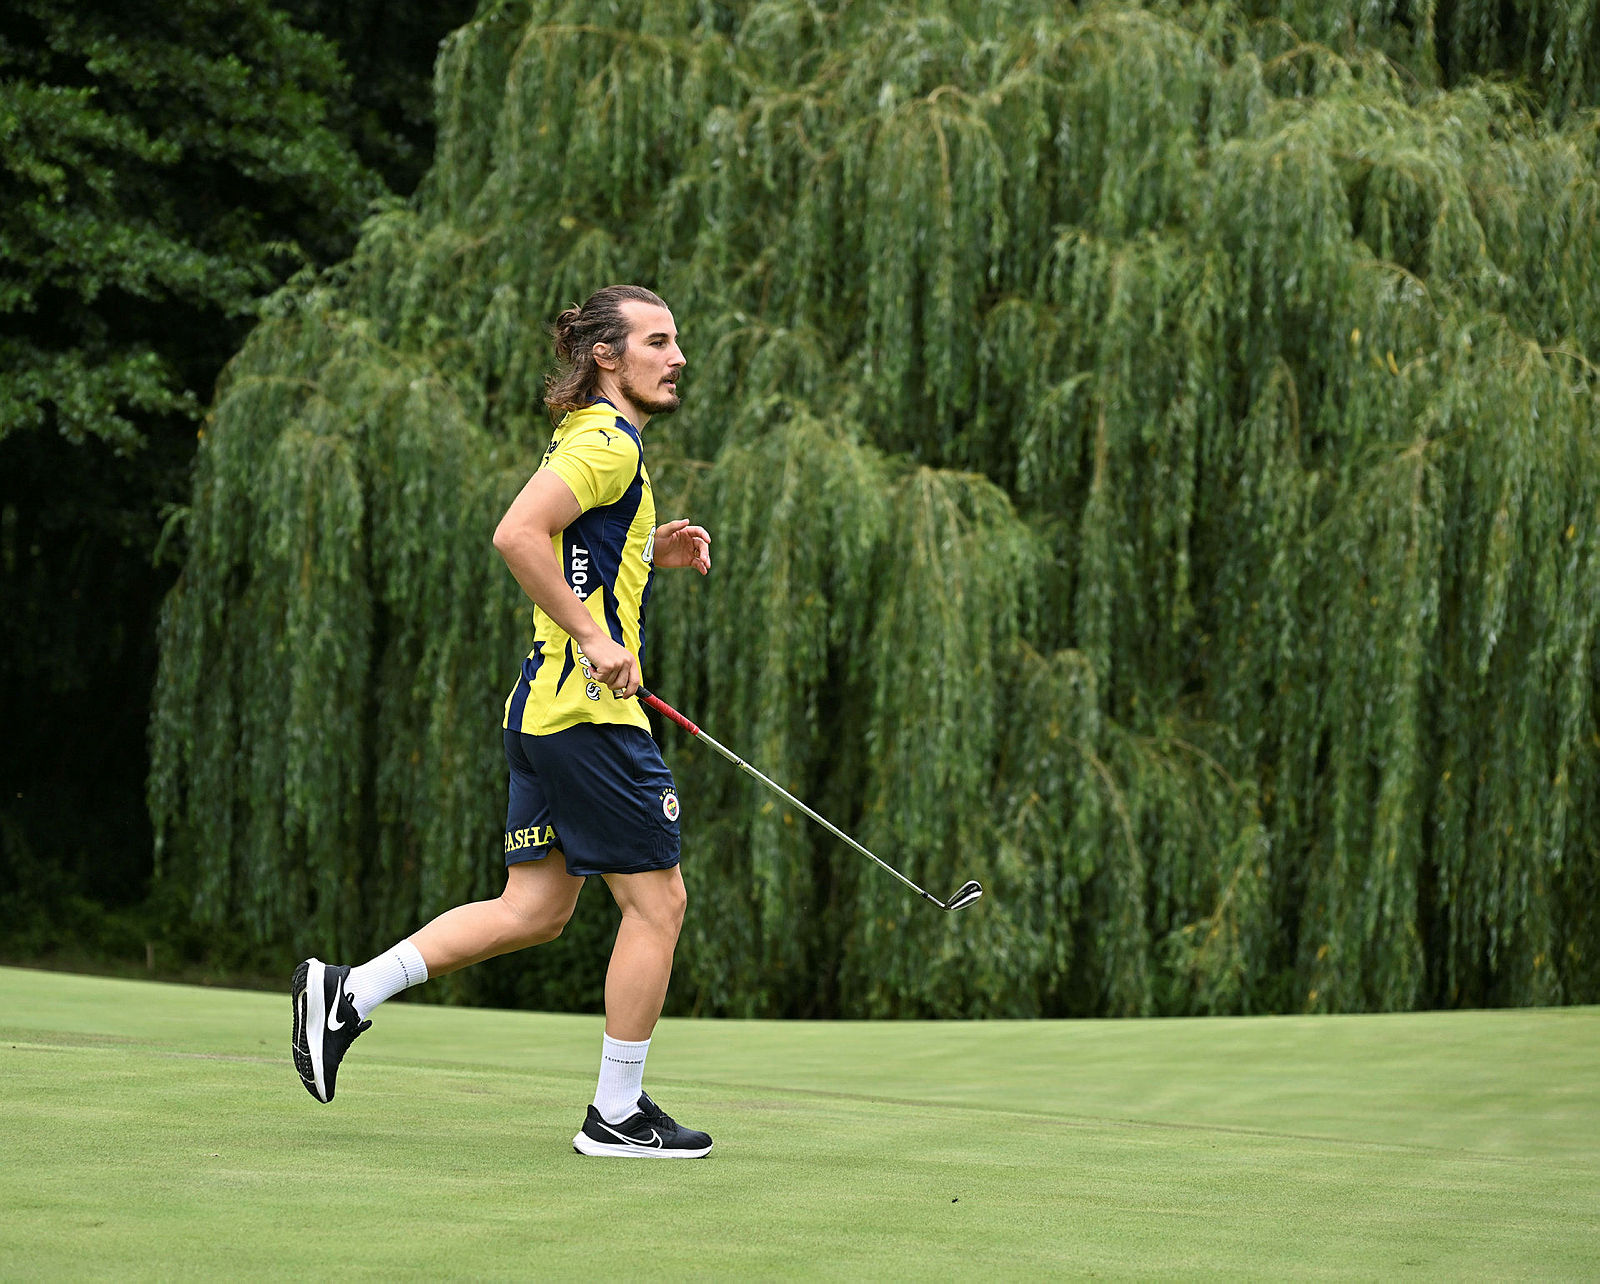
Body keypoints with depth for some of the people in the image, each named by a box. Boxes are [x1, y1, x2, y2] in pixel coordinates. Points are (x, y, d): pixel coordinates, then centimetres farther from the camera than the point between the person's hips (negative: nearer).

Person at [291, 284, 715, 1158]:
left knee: (535, 910, 12)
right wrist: (592, 637, -22)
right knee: (657, 901, -1)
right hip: (589, 715, -10)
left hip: (546, 710, 10)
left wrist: (654, 549, 16)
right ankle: (616, 1115, 6)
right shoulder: (606, 442, -13)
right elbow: (517, 534, -26)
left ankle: (346, 994, 11)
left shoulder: (595, 438, 18)